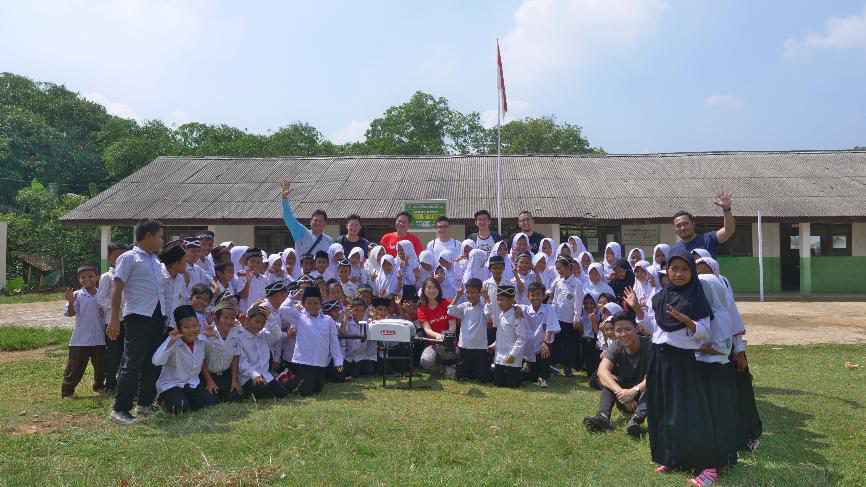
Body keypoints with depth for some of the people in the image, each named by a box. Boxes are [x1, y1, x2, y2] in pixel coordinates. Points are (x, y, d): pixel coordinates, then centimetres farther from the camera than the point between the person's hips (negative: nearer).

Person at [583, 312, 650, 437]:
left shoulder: (649, 345, -16)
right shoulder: (616, 349, -5)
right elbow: (602, 370, -24)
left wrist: (635, 390, -44)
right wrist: (620, 391, -41)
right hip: (625, 402, 4)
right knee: (608, 378, -17)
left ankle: (637, 418, -50)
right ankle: (603, 415, -37)